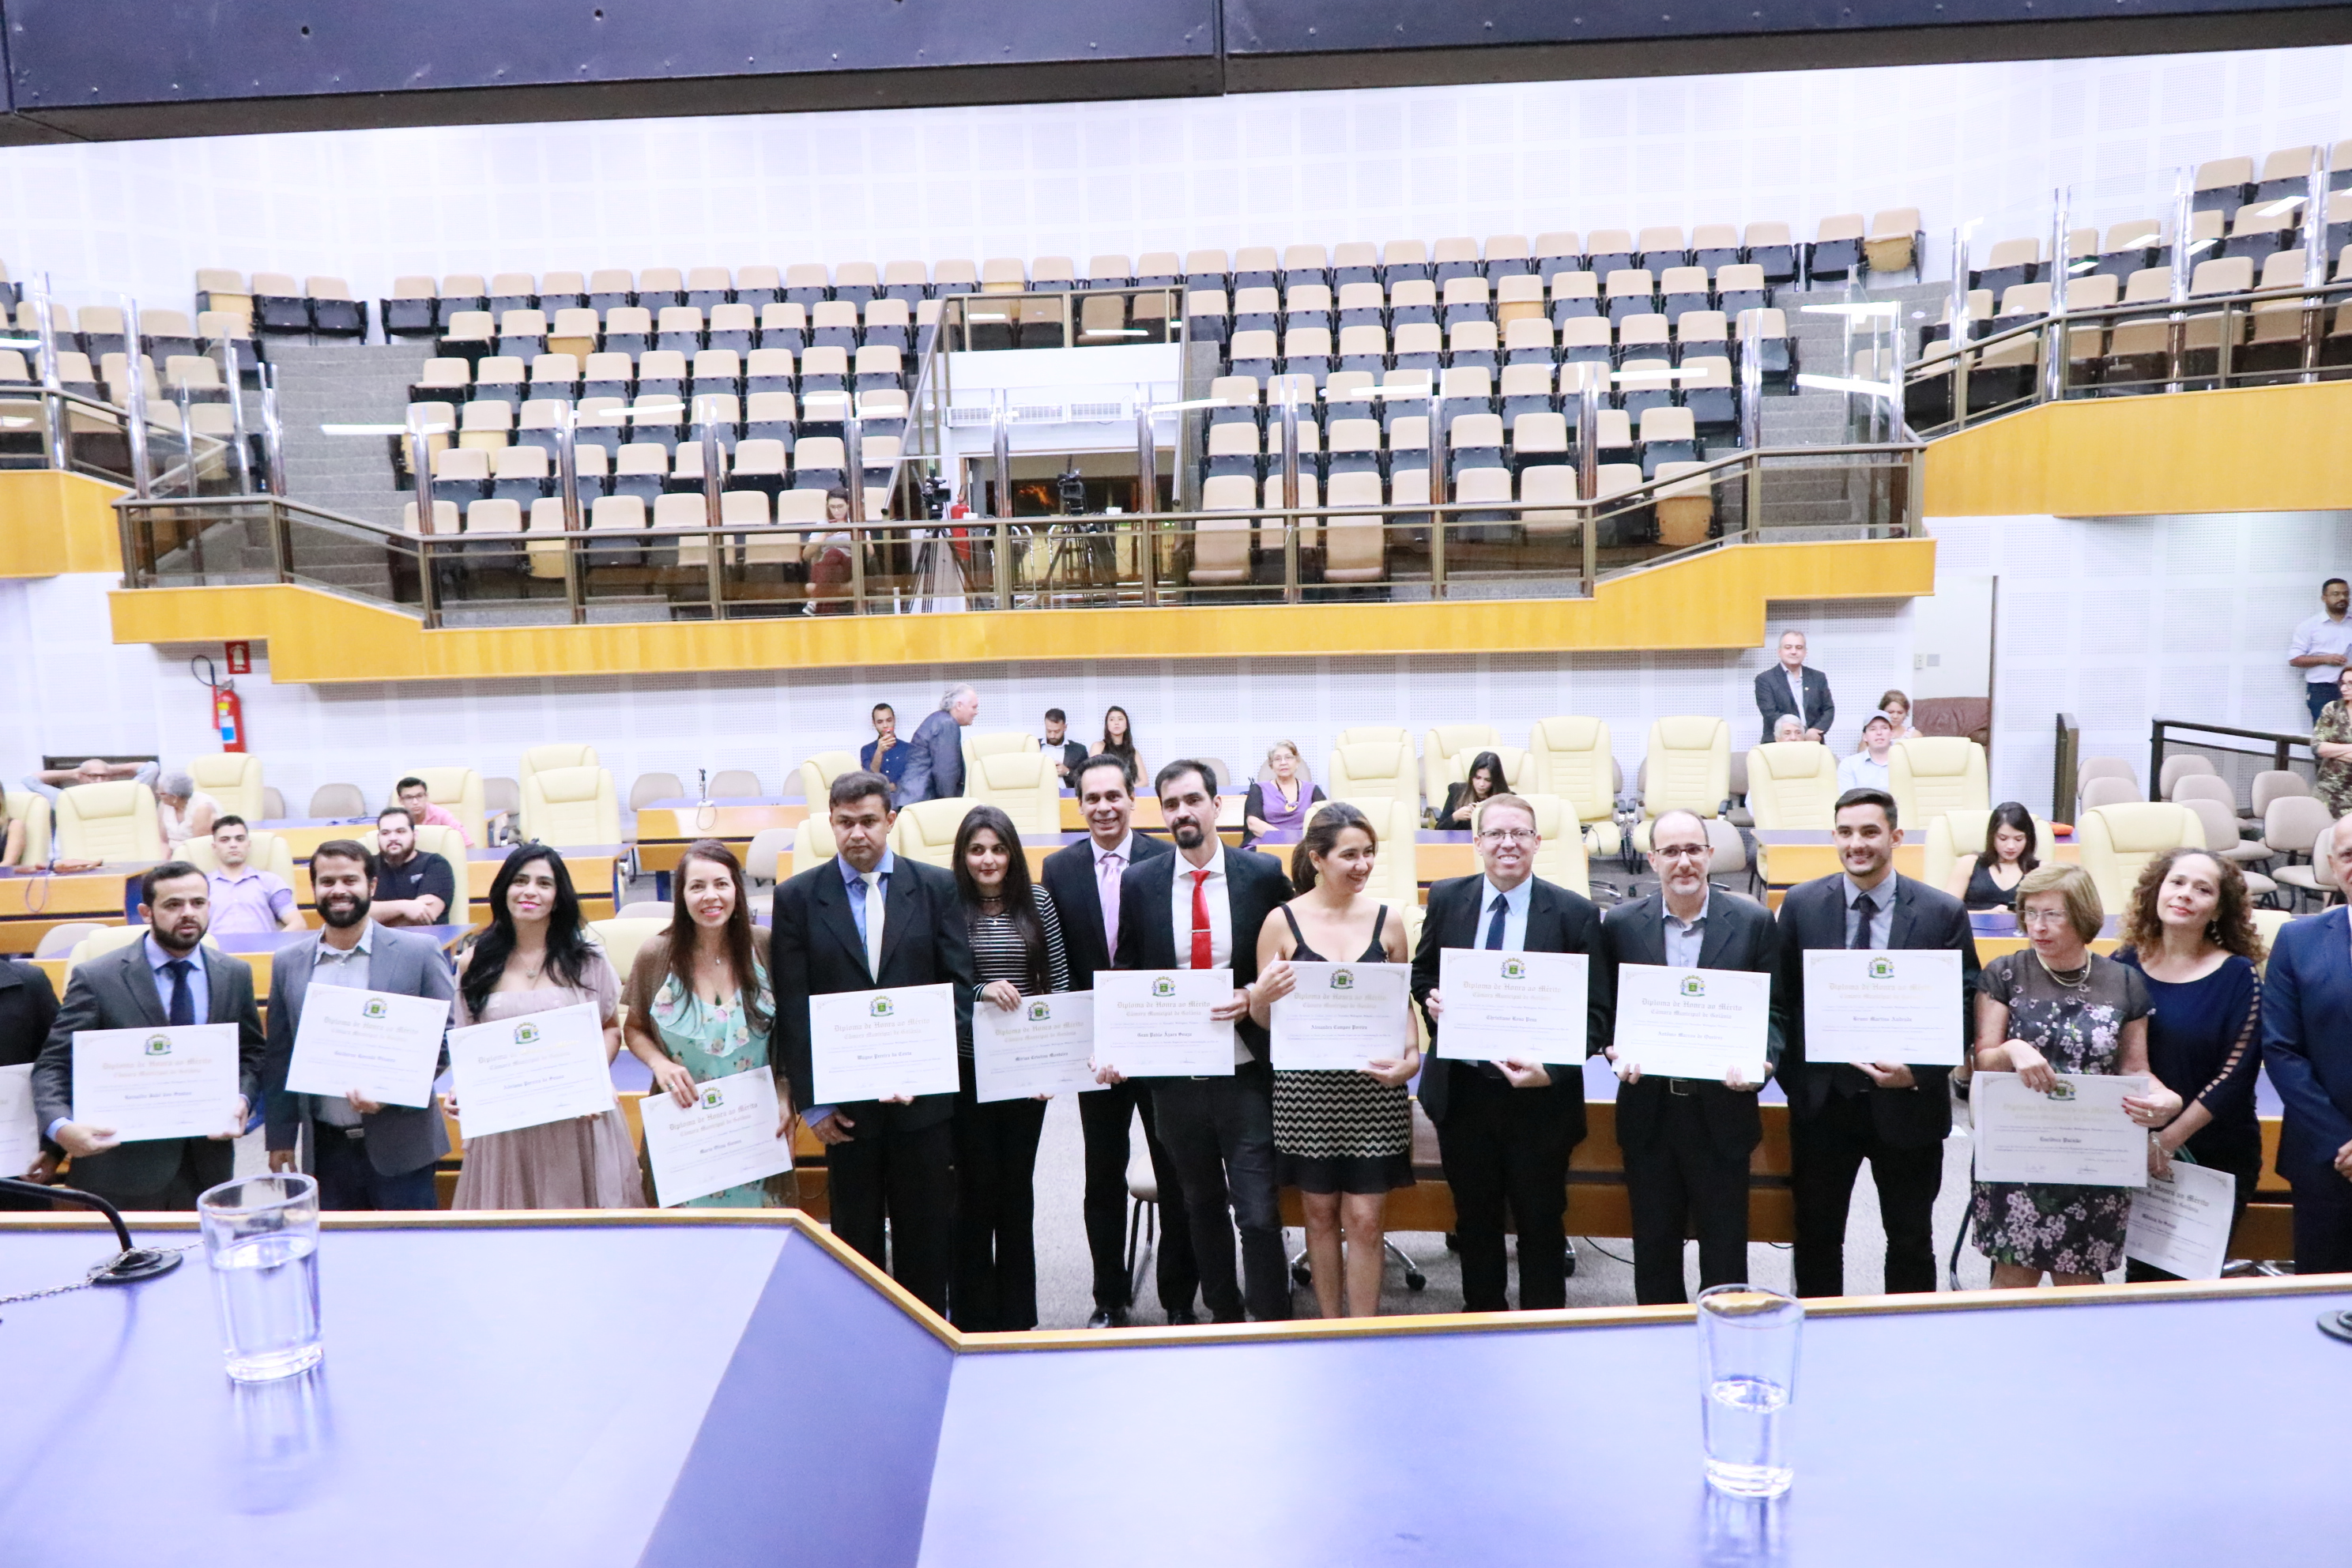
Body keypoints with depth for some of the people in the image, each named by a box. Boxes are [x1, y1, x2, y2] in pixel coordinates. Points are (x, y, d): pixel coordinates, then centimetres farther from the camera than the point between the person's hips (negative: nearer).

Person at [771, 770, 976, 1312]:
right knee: (855, 1231, 10)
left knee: (926, 1230, 10)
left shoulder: (937, 888, 1)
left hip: (923, 1098, 0)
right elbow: (792, 1008, -1)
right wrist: (811, 1100, -5)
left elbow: (960, 984, -1)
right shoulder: (797, 897, 0)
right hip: (845, 1101, 0)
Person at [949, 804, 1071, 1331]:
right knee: (976, 1183, 3)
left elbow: (1060, 981, 6)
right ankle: (974, 1314, 17)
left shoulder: (1037, 901, 3)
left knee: (1018, 1181, 10)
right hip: (967, 1066, -2)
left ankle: (1018, 1312, 23)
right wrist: (980, 992, -22)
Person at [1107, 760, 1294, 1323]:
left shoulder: (1264, 875, -3)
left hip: (1245, 1070, -2)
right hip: (1175, 1075, 3)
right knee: (1202, 1207, 17)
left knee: (1257, 1211, -5)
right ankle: (1223, 1314, 33)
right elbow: (1124, 976, 9)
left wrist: (1254, 996, -14)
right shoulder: (1139, 882, 2)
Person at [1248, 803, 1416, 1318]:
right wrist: (1260, 996, -22)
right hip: (1305, 1086, -1)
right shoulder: (1282, 921, -3)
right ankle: (1330, 1326, 28)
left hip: (1373, 1086, 1)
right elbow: (1265, 1019, 2)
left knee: (1365, 1218, 3)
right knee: (1320, 1213, 11)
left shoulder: (1388, 920, 1)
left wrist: (1411, 1057, -7)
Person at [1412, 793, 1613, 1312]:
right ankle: (1481, 1314, 39)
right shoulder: (1447, 899, 1)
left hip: (1539, 1097, -3)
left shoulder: (1575, 913, -9)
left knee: (1541, 1224, 12)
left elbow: (1596, 1010, -9)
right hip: (1461, 1090, 3)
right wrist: (1431, 1002, -10)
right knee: (1474, 1219, 19)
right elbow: (1421, 974, 14)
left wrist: (1551, 1070, -23)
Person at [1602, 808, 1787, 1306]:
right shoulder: (1621, 924, 0)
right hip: (1648, 1110, 1)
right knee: (1653, 1244, 14)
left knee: (1724, 1249, 10)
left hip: (1723, 1109, -1)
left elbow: (1775, 1009, 0)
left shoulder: (1753, 922, -2)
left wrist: (1759, 1059, -18)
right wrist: (1617, 1050, -15)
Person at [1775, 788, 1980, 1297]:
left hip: (1908, 1103, -1)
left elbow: (1963, 1008, -4)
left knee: (1911, 1238, 15)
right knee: (1817, 1235, 14)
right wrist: (1792, 1078, -6)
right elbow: (1782, 999, 2)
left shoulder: (1943, 912, -5)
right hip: (1822, 1100, 1)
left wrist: (1918, 1071, -18)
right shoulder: (1801, 904, -2)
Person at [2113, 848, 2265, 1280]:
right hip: (2133, 1152, 2)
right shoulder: (2124, 965, 0)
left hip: (2217, 1157, -2)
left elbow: (2236, 1073, -11)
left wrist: (2171, 1137, -17)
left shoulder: (2238, 975, -6)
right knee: (2141, 1269, 9)